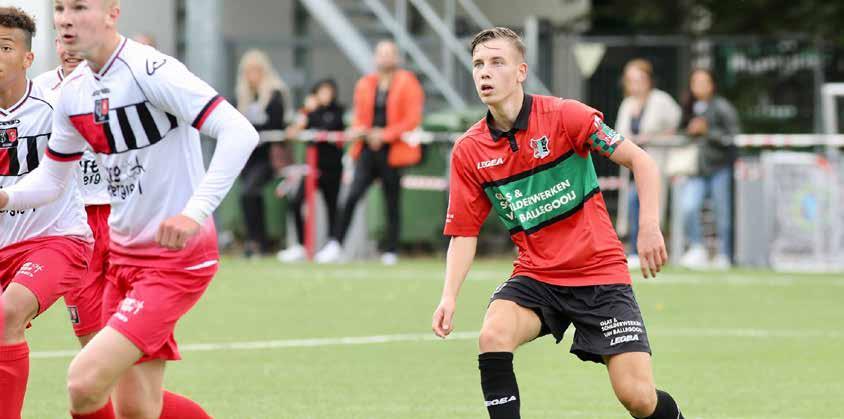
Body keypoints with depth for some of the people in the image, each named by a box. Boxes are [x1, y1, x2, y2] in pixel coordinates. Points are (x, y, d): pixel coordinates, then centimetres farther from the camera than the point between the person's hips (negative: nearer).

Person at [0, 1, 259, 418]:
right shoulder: (73, 90, 6)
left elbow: (240, 133, -26)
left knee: (85, 382, -19)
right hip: (124, 254, 8)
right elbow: (51, 178, 17)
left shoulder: (149, 70, -19)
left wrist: (196, 212, -33)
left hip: (177, 257, -8)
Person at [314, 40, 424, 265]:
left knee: (392, 203, 4)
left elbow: (412, 120, -9)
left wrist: (385, 135, -15)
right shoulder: (365, 84, 12)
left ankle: (391, 252, 13)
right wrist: (359, 130, -4)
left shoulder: (407, 84, -3)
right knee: (352, 197, -10)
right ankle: (336, 246, -9)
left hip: (392, 152, -3)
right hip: (367, 149, 3)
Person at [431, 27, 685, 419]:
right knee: (493, 335, -29)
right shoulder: (469, 151, -1)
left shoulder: (564, 116, -12)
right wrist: (449, 296, -10)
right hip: (535, 277, 3)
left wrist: (649, 227, -21)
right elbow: (464, 232, 4)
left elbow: (640, 161, -9)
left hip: (600, 273, -3)